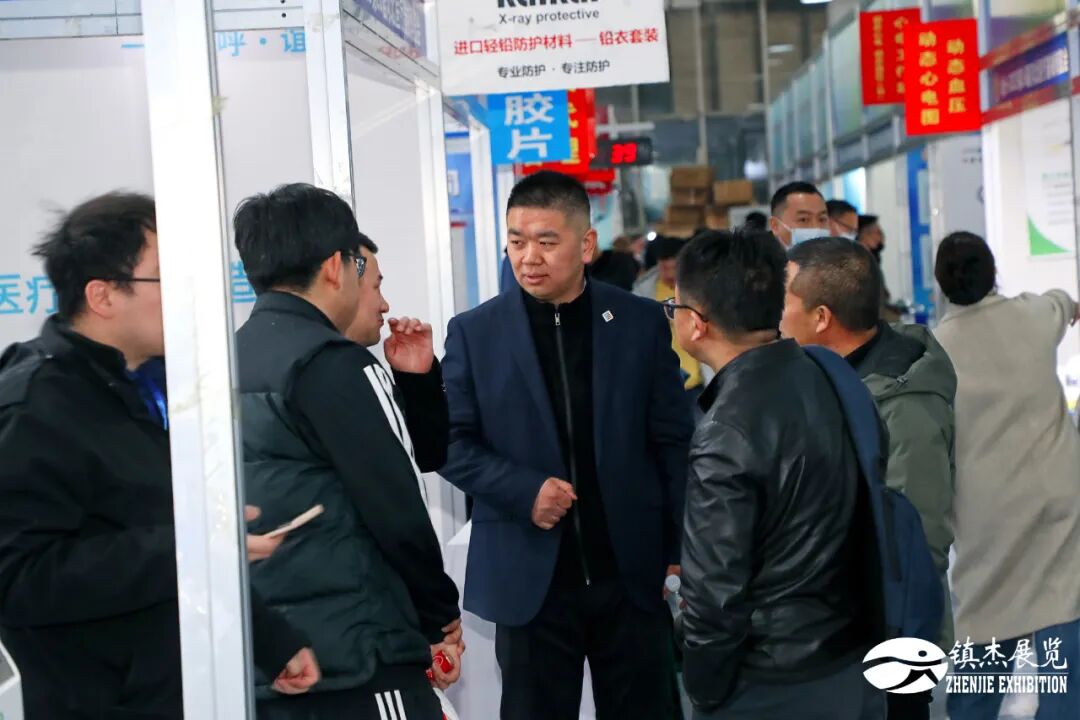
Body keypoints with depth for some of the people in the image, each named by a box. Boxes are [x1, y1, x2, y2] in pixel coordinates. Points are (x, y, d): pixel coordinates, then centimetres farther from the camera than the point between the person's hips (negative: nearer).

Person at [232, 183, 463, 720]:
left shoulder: (231, 364, 12)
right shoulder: (331, 365, -13)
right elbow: (396, 512, -13)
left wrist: (415, 380, 4)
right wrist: (441, 616, 0)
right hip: (357, 664, -8)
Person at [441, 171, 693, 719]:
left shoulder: (642, 323, 1)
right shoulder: (474, 333, 1)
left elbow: (673, 444, 3)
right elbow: (452, 442, 0)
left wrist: (679, 553, 1)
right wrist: (524, 490, -16)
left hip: (633, 571, 1)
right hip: (530, 577, 0)